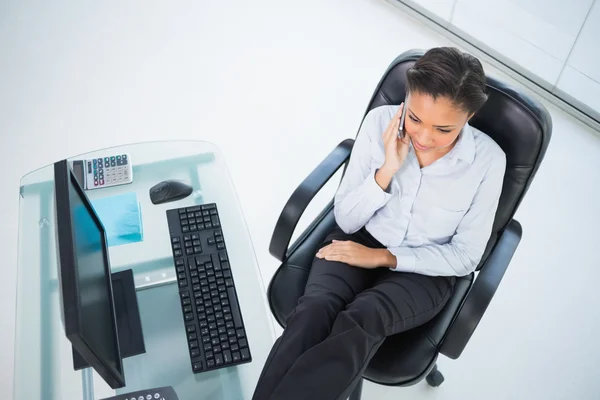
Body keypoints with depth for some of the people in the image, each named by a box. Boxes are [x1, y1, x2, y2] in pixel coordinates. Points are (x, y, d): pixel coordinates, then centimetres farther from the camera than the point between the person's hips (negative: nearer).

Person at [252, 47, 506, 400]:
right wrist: (387, 169, -23)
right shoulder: (380, 122, -12)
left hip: (424, 269, -1)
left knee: (359, 323, -33)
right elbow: (346, 220, -7)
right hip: (361, 240, 1)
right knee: (315, 311, -31)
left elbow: (464, 257, -7)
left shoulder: (488, 160, -15)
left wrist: (384, 257, -15)